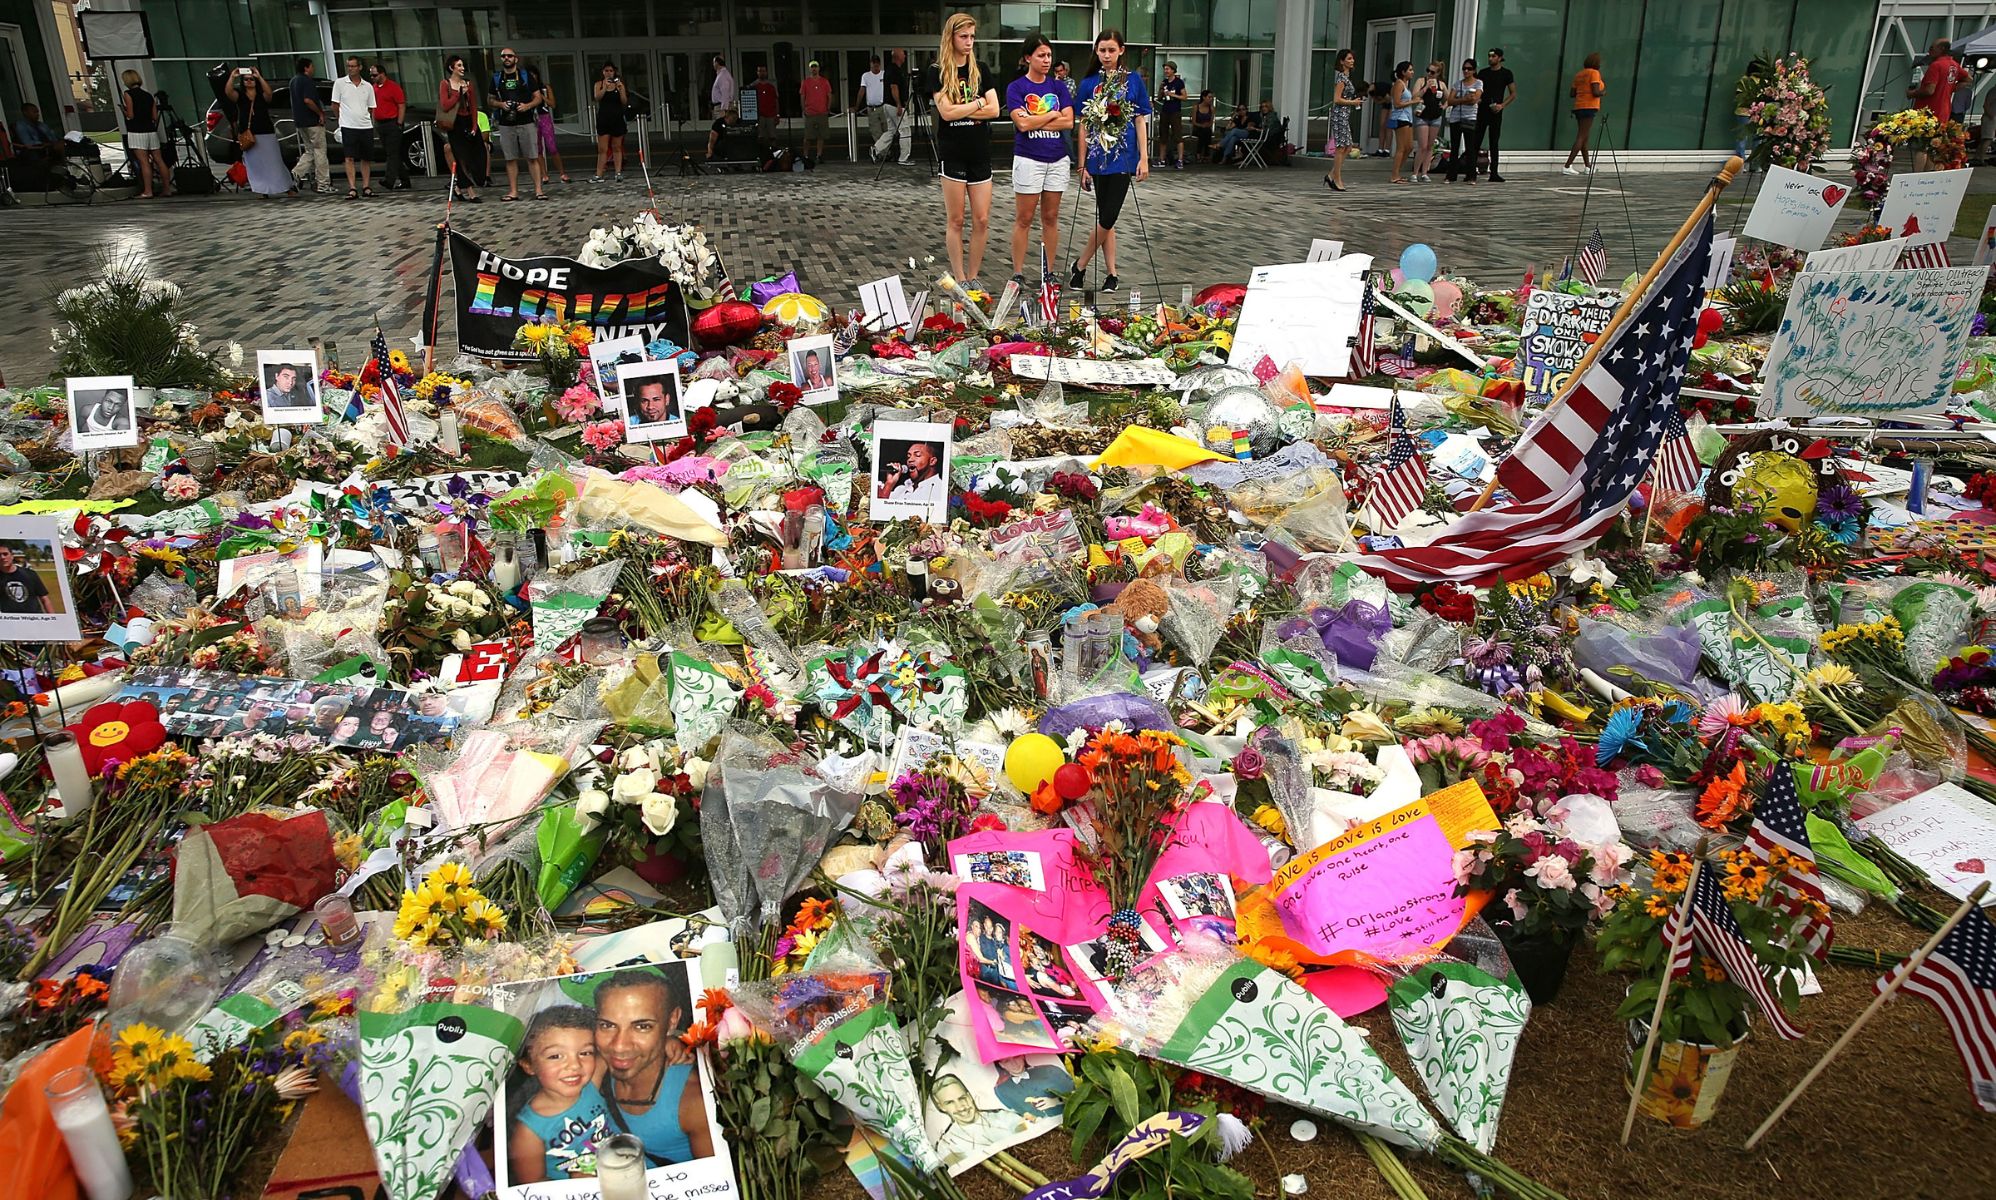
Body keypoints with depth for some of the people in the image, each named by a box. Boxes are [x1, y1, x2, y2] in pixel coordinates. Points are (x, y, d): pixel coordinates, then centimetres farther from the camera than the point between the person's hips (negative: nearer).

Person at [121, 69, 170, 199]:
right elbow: (155, 117, 8)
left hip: (136, 132, -5)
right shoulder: (148, 95, 11)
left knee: (144, 162, -7)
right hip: (151, 130, 5)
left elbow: (131, 115, -10)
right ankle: (167, 189, 7)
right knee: (159, 160, 5)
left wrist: (124, 112, 10)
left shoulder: (128, 94, -5)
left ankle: (147, 191, -9)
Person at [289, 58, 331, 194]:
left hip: (299, 122, 9)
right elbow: (308, 100, -25)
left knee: (309, 151, 16)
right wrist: (320, 113, -13)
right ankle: (323, 185, -2)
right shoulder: (307, 81, -13)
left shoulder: (293, 81, 16)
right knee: (320, 152, -2)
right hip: (312, 121, -9)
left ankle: (295, 174, 0)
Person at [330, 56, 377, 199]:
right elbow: (335, 105, 6)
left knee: (366, 159, 8)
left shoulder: (368, 86, 10)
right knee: (349, 158, -9)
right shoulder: (340, 83, 3)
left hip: (366, 127, 3)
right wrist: (341, 119, 8)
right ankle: (352, 189, -12)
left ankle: (366, 187, 18)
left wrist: (369, 121, 11)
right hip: (348, 127, -3)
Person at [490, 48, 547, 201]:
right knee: (511, 159, 4)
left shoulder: (526, 75, 5)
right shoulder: (496, 78, 11)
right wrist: (500, 104, -5)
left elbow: (538, 98, 4)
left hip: (526, 122, -2)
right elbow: (490, 100, 16)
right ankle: (513, 191, 7)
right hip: (506, 124, 2)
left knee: (533, 158, -5)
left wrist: (527, 106, -14)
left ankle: (538, 190, -3)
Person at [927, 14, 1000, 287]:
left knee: (982, 220, 1)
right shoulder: (937, 72, -1)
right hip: (952, 153, -4)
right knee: (955, 220, 1)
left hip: (980, 152, 4)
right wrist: (978, 103, -5)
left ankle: (973, 277, 12)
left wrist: (959, 109, -9)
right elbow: (946, 112, -14)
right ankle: (959, 279, 8)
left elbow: (994, 110, -1)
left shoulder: (980, 70, 9)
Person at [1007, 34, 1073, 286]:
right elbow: (1022, 123, -15)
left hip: (1058, 160, 4)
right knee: (1024, 219, -2)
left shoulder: (1058, 87, 9)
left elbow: (1069, 121, -3)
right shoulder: (1016, 87, -1)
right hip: (1028, 160, -4)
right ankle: (1018, 274, 4)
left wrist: (1035, 122, -10)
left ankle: (1049, 273, 14)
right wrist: (1053, 114, -5)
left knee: (1051, 218, 8)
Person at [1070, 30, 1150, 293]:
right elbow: (1084, 125, 6)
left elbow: (1140, 121, 3)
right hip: (1098, 158, 2)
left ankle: (1080, 265, 7)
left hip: (1123, 156, -2)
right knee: (1105, 218, 5)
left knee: (1108, 217, -7)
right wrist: (1083, 164, 2)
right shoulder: (1089, 83, 6)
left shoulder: (1133, 81, 3)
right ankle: (1111, 274, 11)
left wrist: (1144, 158, -5)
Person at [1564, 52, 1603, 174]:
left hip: (1578, 107, 8)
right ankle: (1567, 166, -17)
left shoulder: (1578, 74, 12)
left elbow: (1572, 93, 11)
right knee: (1581, 138, -9)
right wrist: (1603, 91, 3)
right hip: (1589, 108, -8)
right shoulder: (1594, 73, -9)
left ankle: (1587, 167, 20)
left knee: (1584, 137, 14)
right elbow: (1596, 92, -17)